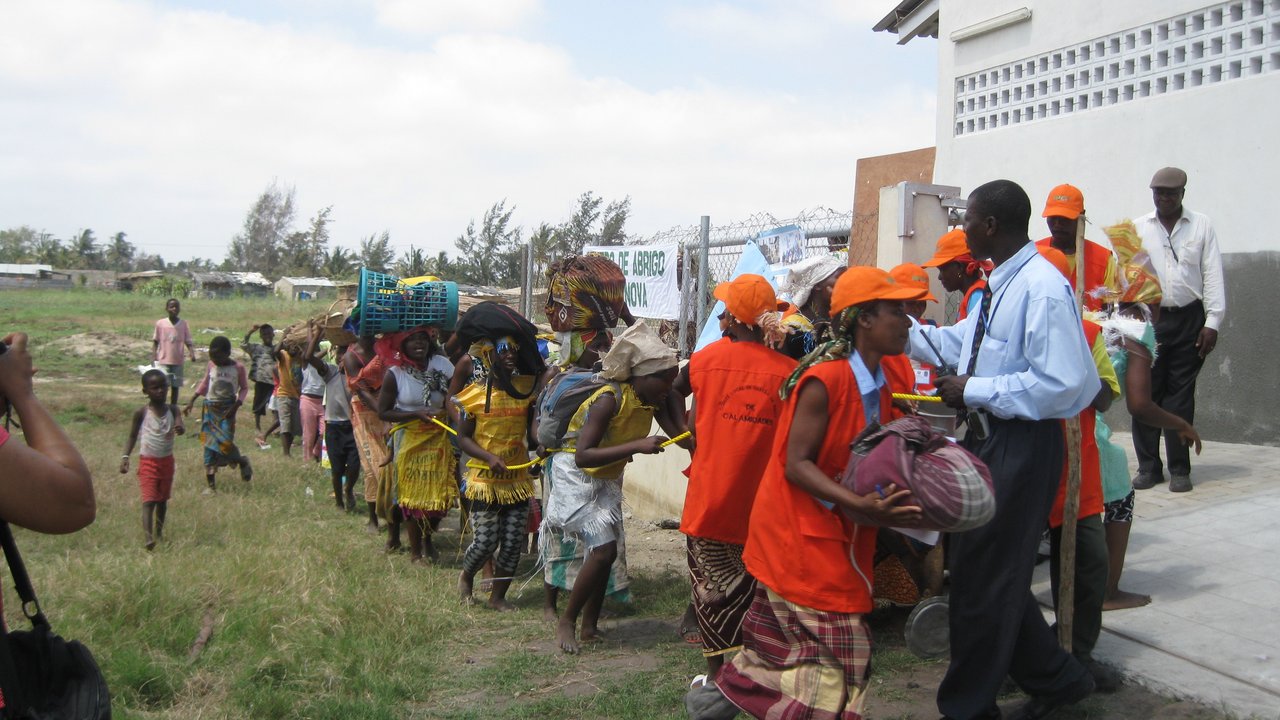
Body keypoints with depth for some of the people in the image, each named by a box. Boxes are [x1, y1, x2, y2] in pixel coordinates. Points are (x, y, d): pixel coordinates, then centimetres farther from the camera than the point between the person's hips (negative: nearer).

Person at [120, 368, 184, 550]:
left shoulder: (172, 410, -2)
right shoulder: (142, 413, -7)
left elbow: (180, 426, -18)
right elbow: (133, 436, 0)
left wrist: (180, 429, -43)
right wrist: (125, 456, -11)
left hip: (167, 461, 3)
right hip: (148, 461, -3)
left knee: (163, 500, 16)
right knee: (149, 500, -13)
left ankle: (159, 532, 33)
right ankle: (148, 538, -21)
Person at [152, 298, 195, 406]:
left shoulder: (183, 324, -1)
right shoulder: (160, 323, -3)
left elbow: (188, 342, -1)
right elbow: (155, 341, 4)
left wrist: (192, 353, -18)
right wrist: (153, 357, -3)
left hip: (177, 361, 1)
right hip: (163, 361, -1)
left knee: (175, 386, 7)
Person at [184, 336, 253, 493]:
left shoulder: (238, 368, -8)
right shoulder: (211, 366, 1)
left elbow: (244, 387, 2)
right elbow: (204, 383, 16)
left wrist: (236, 405, -11)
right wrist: (192, 400, 11)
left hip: (227, 409, -3)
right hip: (210, 408, 3)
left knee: (225, 442, -16)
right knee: (209, 445, 2)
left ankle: (243, 462, 16)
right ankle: (210, 484, 8)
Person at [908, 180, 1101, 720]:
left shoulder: (1042, 288, -20)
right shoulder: (998, 285, 11)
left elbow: (1060, 383, -26)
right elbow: (956, 343, 21)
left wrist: (974, 390, -20)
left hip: (1022, 446, -10)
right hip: (986, 438, 10)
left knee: (985, 578, 2)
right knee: (986, 569, 18)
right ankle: (1053, 677, 34)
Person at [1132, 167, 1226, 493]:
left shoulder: (1202, 225, 6)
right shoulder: (1137, 228, 7)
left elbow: (1213, 275, 4)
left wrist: (1212, 321, -3)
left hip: (1189, 319, 0)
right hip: (1148, 318, 1)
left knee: (1181, 394, 3)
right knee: (1145, 392, 1)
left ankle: (1179, 469, 10)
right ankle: (1148, 466, 11)